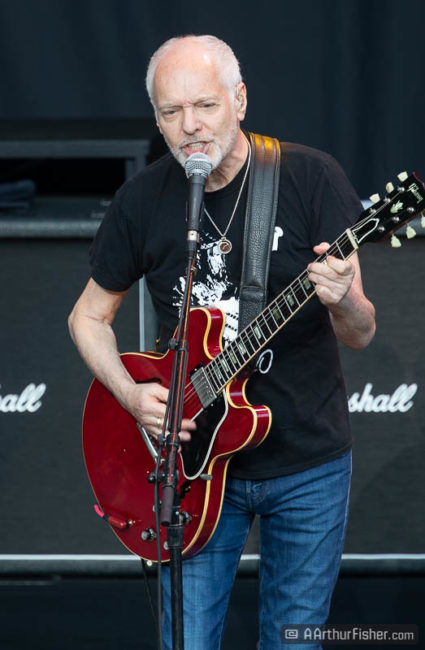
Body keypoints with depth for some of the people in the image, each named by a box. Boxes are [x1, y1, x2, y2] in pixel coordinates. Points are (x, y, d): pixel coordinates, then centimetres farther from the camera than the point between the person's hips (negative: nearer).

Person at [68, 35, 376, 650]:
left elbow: (360, 334, -9)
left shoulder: (310, 178, -10)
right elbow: (89, 316, 10)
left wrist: (341, 303, -33)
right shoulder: (142, 201, -4)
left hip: (309, 465, -1)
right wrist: (132, 396, -8)